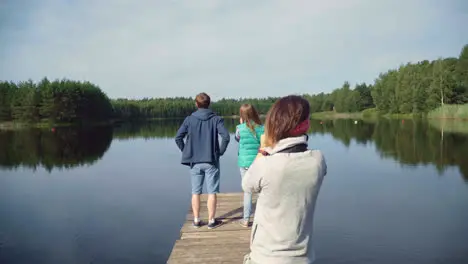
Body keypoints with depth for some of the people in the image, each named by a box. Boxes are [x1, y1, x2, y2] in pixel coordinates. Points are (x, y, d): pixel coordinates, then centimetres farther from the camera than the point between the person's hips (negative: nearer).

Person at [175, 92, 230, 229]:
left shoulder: (189, 119, 1)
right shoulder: (216, 119, -3)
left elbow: (178, 137, -5)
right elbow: (226, 136, -16)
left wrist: (186, 151, 6)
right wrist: (221, 151, -4)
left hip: (194, 161, 2)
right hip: (211, 161, -1)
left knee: (195, 192, 11)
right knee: (212, 192, 6)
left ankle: (196, 220, 18)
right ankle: (211, 220, 12)